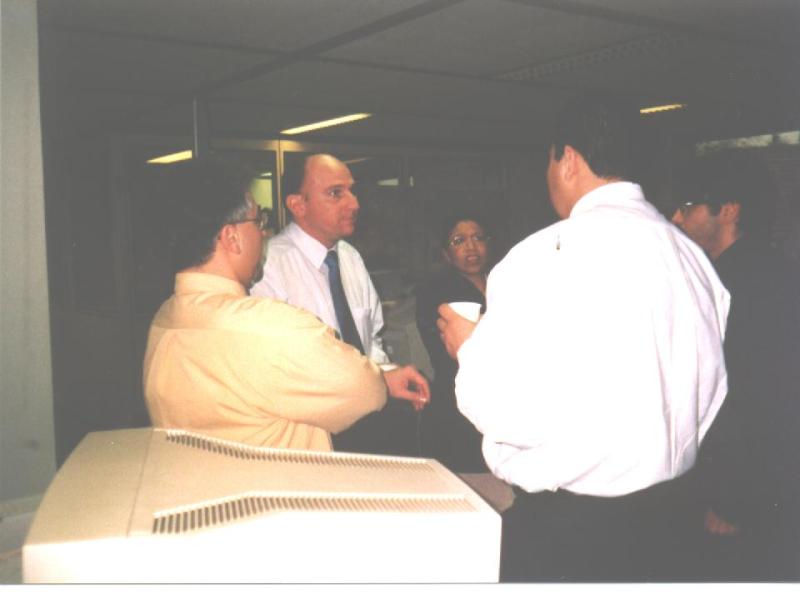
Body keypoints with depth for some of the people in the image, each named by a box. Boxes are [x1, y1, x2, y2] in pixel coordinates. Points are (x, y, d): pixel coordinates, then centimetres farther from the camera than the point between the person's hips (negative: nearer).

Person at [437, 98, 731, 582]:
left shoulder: (551, 255, -20)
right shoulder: (693, 256, 1)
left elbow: (508, 408, -22)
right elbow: (711, 389, 7)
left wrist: (469, 347, -4)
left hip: (563, 524, -7)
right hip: (664, 517, 7)